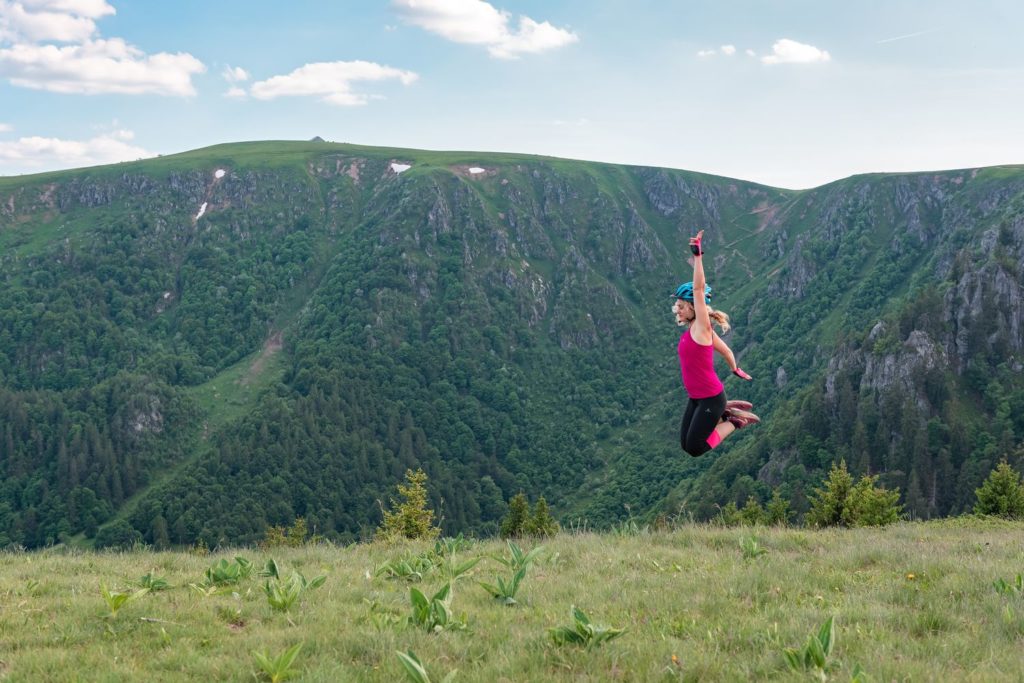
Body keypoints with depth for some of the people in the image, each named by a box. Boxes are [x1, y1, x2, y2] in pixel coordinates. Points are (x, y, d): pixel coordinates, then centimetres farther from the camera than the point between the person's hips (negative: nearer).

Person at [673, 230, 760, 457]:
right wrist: (735, 369, 35)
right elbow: (725, 349, 18)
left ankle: (734, 421, 10)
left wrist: (697, 256, -33)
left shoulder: (702, 328, -17)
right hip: (697, 397, 9)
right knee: (686, 444, 12)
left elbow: (698, 289, -28)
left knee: (695, 448, -5)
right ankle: (726, 413, 21)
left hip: (711, 397, -9)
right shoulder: (690, 331, 5)